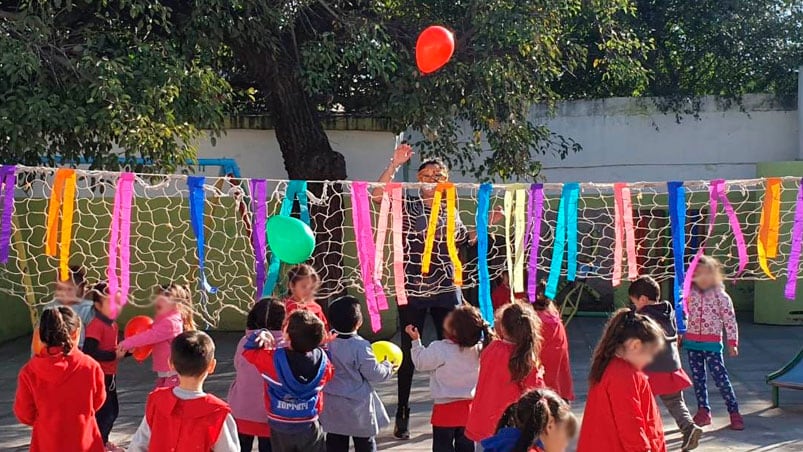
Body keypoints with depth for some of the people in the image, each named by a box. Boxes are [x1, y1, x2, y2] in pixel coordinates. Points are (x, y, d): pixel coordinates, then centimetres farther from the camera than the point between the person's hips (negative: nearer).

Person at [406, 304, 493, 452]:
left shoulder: (439, 350, -22)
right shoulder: (478, 349, -11)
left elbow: (420, 363, -7)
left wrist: (416, 340, 1)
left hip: (445, 408, -4)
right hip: (469, 406, 4)